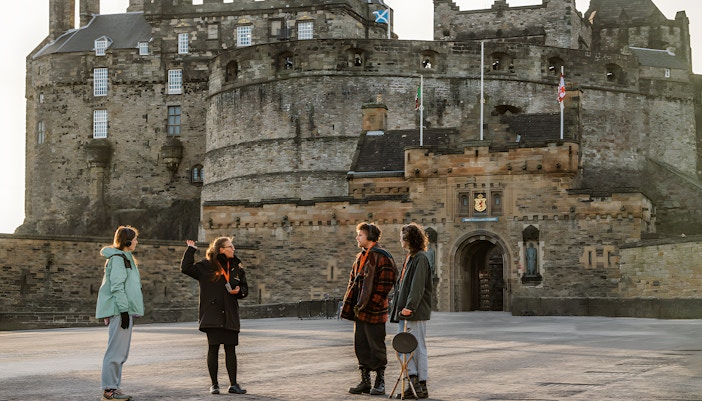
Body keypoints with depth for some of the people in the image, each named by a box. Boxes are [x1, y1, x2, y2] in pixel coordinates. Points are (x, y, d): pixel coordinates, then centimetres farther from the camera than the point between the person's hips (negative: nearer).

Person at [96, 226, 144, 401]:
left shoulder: (125, 258, 21)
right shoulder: (117, 258, -10)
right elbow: (117, 286, -18)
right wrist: (124, 310, -21)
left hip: (124, 310, 10)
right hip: (119, 311, -10)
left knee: (120, 353, 12)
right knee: (116, 351, -9)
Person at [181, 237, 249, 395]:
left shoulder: (236, 268, 12)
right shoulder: (206, 266, -1)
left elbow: (245, 288, 18)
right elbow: (186, 268, -12)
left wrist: (239, 290, -4)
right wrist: (191, 249, -8)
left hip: (230, 316, 4)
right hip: (212, 315, -4)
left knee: (230, 350, 3)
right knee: (213, 348, 0)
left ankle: (233, 384, 7)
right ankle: (214, 385, 8)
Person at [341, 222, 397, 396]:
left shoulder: (382, 257, -12)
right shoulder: (361, 257, 15)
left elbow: (385, 284, -16)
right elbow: (353, 282, 20)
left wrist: (370, 303, -17)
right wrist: (348, 304, 11)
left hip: (374, 311, -8)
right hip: (359, 310, 8)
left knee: (376, 347, 0)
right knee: (361, 346, 11)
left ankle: (380, 383, 10)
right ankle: (365, 381, 19)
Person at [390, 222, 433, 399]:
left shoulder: (420, 258, -11)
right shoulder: (409, 257, 17)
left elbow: (418, 286, -19)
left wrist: (410, 307, -24)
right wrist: (399, 307, 16)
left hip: (416, 312, -9)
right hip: (405, 311, 9)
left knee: (417, 347, -3)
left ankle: (421, 386, 3)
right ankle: (413, 382, 11)